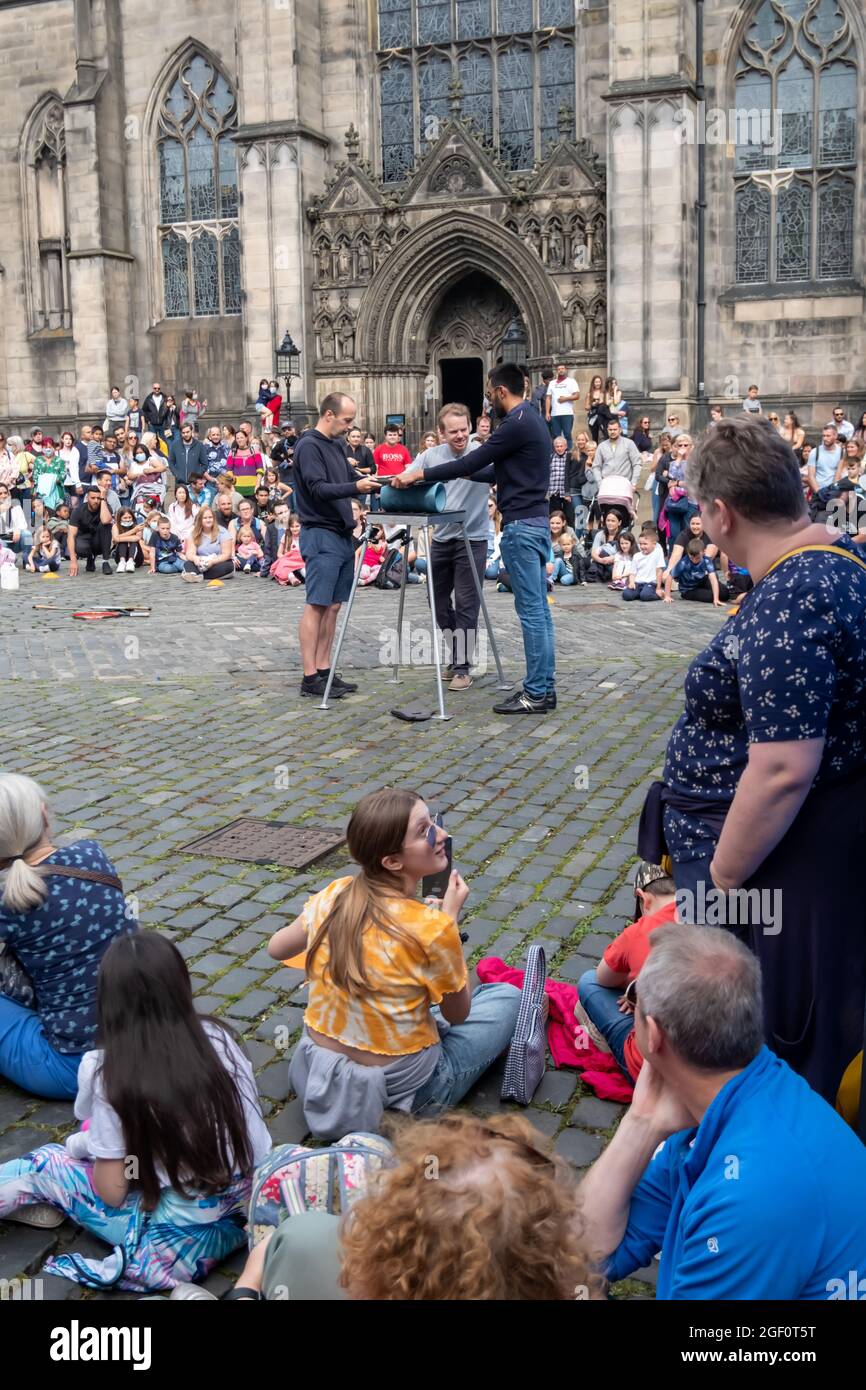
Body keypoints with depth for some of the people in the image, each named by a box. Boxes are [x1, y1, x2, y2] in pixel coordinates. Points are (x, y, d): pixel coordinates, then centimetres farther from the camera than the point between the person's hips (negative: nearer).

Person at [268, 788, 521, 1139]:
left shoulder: (332, 896, -10)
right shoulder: (432, 929, -25)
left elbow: (277, 948, 9)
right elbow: (457, 1014, -7)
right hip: (399, 1091, -5)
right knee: (507, 997, 13)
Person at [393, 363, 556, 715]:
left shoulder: (517, 424, -15)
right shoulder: (529, 420, 17)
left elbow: (470, 463, -15)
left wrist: (420, 474, -9)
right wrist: (466, 474, 31)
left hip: (522, 525, -10)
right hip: (536, 522, 10)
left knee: (531, 610, -7)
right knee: (539, 609, 10)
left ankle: (536, 693, -3)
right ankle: (543, 688, 14)